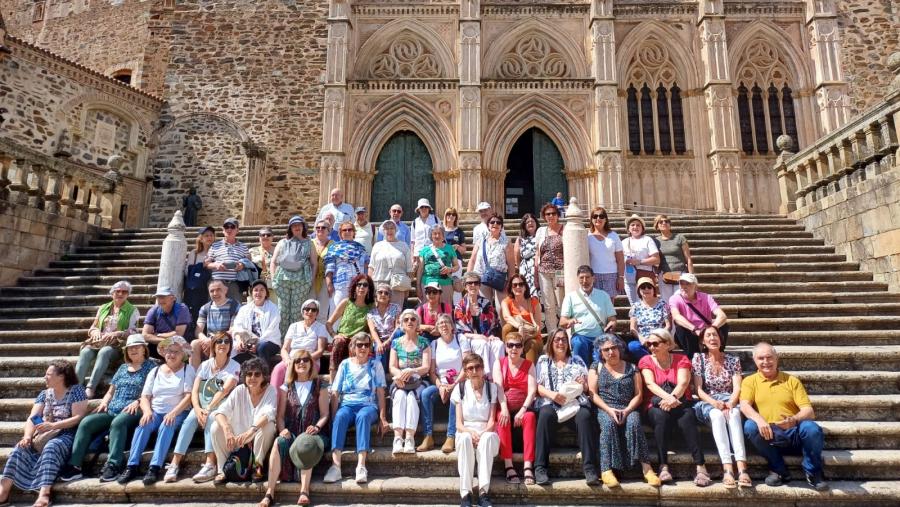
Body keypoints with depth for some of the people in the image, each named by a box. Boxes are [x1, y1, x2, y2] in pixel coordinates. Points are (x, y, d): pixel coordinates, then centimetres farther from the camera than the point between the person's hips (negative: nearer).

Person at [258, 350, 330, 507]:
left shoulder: (319, 387, 10)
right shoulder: (286, 387, 16)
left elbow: (324, 415, 3)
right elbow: (280, 415, 9)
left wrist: (317, 427, -18)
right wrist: (282, 430, -12)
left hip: (312, 433, -1)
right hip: (291, 433, 2)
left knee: (306, 444, -35)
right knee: (279, 442, -31)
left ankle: (304, 491, -40)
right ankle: (270, 493, -32)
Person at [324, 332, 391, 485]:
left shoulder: (375, 365, 11)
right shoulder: (345, 364, 12)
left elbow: (380, 393, 4)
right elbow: (335, 393, 6)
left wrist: (382, 418, -5)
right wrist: (333, 415, -8)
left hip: (368, 405, -1)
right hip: (347, 404, 1)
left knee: (363, 416, -36)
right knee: (340, 417, -34)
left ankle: (361, 466, -45)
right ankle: (336, 465, -43)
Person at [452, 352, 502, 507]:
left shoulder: (492, 387, 3)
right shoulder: (460, 388, 4)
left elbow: (492, 420, -3)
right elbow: (459, 423, -1)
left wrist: (483, 434, -23)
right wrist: (470, 432, -22)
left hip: (486, 433, 0)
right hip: (466, 432, 0)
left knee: (488, 438, -36)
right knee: (465, 439, -35)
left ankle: (483, 492, -35)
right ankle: (465, 493, -35)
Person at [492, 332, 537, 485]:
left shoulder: (529, 365, 9)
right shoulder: (499, 363, 9)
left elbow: (532, 390, -4)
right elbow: (498, 388, -7)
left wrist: (522, 410, -20)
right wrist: (504, 409, -24)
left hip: (523, 408, 0)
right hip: (505, 407, 0)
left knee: (530, 417, -32)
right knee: (502, 419, -32)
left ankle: (528, 466, -34)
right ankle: (508, 466, -33)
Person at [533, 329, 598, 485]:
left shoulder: (577, 360, 24)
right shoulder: (543, 360, 19)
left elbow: (587, 387, 20)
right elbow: (538, 386, 7)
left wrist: (583, 384, -4)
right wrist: (551, 394, -12)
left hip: (575, 402, 2)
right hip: (550, 403, -1)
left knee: (585, 416, -33)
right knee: (546, 415, -35)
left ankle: (589, 467, -30)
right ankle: (540, 467, -32)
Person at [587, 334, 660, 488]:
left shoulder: (632, 368, 14)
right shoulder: (596, 367, 12)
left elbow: (638, 394, 6)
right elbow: (593, 394, 3)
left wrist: (627, 410, -12)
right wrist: (608, 409, -13)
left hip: (628, 409, 1)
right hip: (604, 409, -1)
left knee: (634, 423, -33)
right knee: (609, 423, -34)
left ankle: (646, 467, -32)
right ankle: (606, 469, -37)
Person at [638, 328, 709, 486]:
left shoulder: (681, 359, 10)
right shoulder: (645, 361, 9)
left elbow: (683, 383, -7)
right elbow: (650, 384, -8)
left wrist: (673, 398, -28)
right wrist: (668, 398, -28)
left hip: (680, 404, 0)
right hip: (656, 406, 0)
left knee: (686, 416, -34)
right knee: (661, 415, -34)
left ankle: (700, 466, -35)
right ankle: (663, 466, -34)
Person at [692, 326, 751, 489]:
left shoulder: (733, 360, 11)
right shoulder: (698, 358, 7)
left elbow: (737, 388, 0)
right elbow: (698, 389, -1)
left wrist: (730, 404, -20)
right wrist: (714, 402, -19)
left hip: (729, 401, 1)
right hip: (707, 403, -1)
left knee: (734, 414, -36)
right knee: (717, 415, -37)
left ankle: (742, 468, -47)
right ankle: (728, 469, -47)